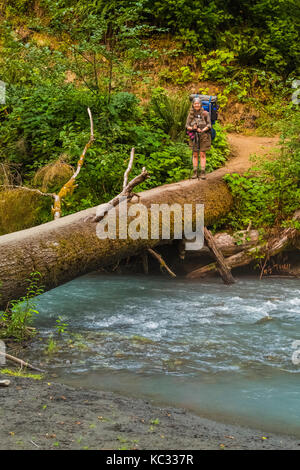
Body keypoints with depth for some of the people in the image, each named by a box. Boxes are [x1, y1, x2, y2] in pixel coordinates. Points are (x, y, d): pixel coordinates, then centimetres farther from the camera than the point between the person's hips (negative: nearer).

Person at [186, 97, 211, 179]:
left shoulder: (205, 113, -3)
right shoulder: (190, 114, 4)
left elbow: (209, 125, -5)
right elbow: (187, 126, 2)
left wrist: (202, 130, -22)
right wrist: (192, 128, -19)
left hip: (204, 136, -2)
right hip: (194, 136, 2)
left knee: (202, 154, -1)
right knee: (195, 154, 5)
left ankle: (203, 173, 2)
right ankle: (195, 172, 8)